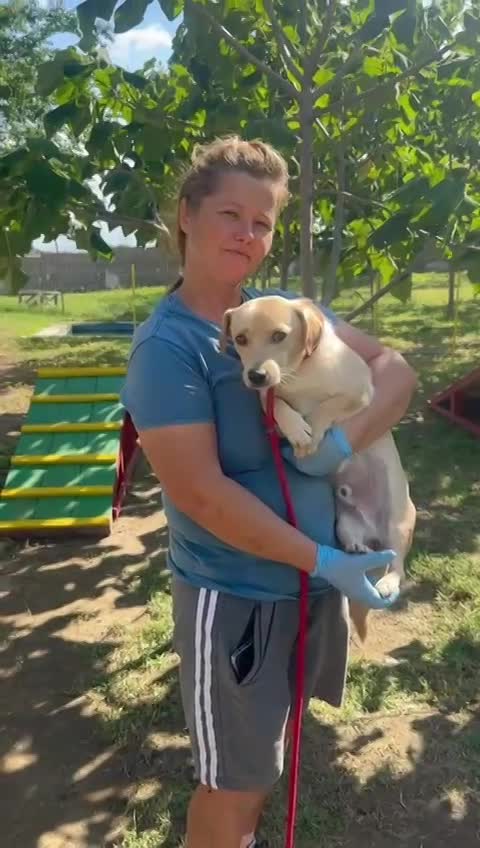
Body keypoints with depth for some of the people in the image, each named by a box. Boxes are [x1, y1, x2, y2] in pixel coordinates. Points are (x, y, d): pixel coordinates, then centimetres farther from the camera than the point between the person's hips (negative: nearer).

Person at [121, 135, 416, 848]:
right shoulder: (167, 345, -19)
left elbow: (395, 370, 1)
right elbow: (201, 494, -25)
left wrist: (346, 441, -18)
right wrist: (322, 560, -20)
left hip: (313, 574, 7)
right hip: (234, 592, -7)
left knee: (270, 742, 29)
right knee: (233, 780, 13)